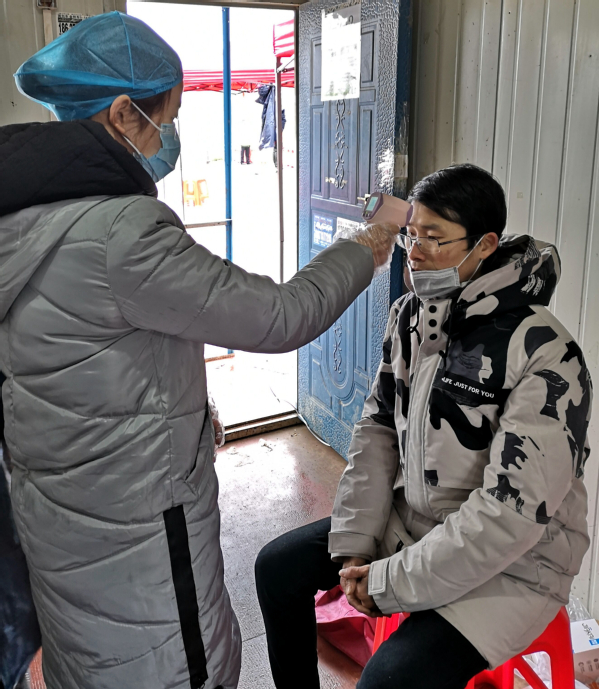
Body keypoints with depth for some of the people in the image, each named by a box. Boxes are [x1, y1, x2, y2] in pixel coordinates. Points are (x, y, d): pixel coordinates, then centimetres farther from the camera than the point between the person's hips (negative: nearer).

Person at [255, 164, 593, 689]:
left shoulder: (546, 356, -26)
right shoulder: (409, 315, -3)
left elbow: (513, 512, -28)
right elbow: (378, 427, 2)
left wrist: (391, 581, -21)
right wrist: (352, 544, -6)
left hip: (513, 563, -6)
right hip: (412, 519, 7)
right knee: (278, 567, 5)